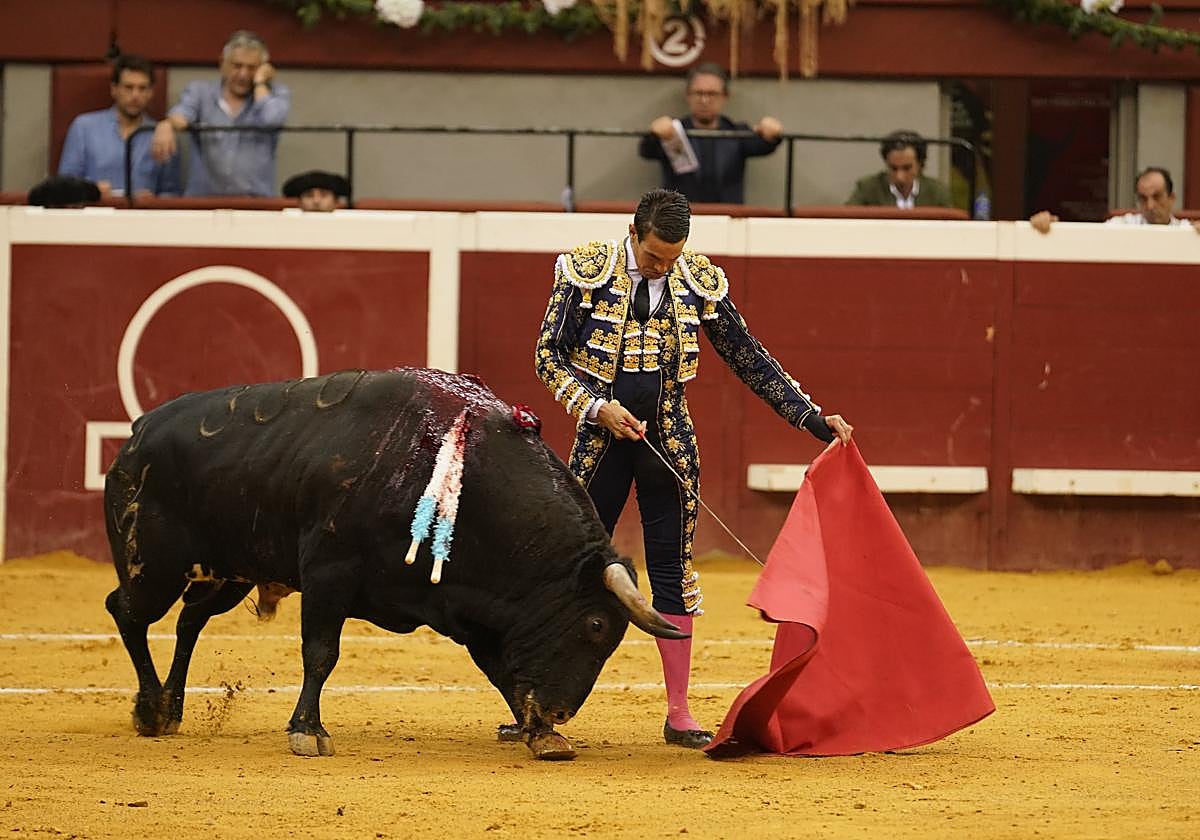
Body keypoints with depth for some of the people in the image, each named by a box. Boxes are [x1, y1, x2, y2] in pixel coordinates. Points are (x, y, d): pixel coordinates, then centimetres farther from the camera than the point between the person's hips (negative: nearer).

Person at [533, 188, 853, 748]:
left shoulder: (700, 283, 0)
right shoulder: (587, 272, -7)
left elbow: (750, 361, 7)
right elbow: (549, 353, -4)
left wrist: (816, 421, 4)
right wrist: (597, 407, -17)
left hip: (669, 444, 2)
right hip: (602, 440, -2)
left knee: (671, 572, 3)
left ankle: (678, 716, 8)